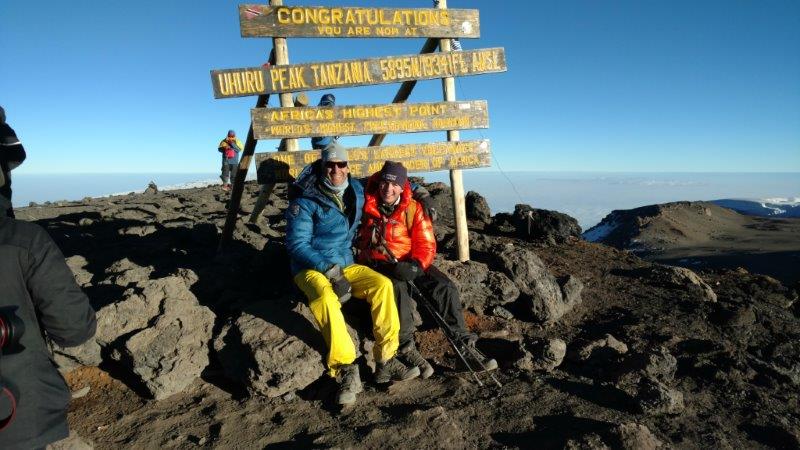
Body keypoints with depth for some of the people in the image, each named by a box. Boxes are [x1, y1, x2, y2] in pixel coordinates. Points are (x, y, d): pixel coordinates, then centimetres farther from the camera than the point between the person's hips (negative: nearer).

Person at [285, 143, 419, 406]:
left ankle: (386, 362, -18)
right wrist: (330, 270, -25)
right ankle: (346, 370, -30)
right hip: (311, 268, -5)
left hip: (345, 265, 5)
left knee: (382, 284, -22)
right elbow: (296, 244, -16)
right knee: (326, 297, -38)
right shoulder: (305, 201, -11)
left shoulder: (357, 191, 7)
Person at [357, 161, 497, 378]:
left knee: (445, 287, -17)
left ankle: (463, 344, -11)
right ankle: (406, 348, -27)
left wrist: (416, 265, -23)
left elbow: (426, 244, -3)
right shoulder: (366, 205, 1)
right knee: (398, 287, -35)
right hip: (376, 263, -2)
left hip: (408, 262, 3)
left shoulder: (413, 208, 1)